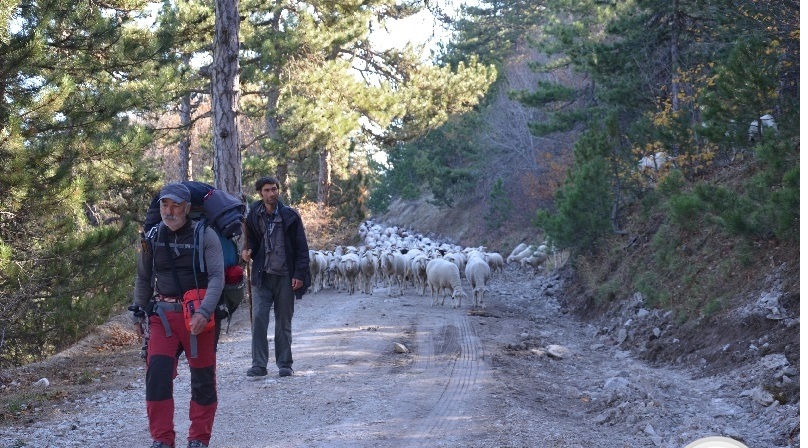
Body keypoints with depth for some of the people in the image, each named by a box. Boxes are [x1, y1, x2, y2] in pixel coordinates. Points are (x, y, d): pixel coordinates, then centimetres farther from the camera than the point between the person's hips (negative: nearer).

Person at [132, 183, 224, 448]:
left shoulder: (205, 236, -5)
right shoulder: (152, 238, 7)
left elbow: (217, 277, -13)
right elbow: (143, 280, 18)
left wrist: (204, 312, -25)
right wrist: (138, 315, 17)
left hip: (197, 315, -2)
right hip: (162, 315, 2)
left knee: (203, 379, 5)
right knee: (157, 374, -11)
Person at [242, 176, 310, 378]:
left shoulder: (290, 216, -2)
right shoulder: (253, 216, 3)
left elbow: (301, 247, -1)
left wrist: (299, 274, -8)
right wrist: (247, 250, -6)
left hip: (285, 276, -1)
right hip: (262, 276, 1)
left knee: (284, 321, 6)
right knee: (258, 318, -8)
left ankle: (285, 364, 14)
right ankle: (259, 364, -2)